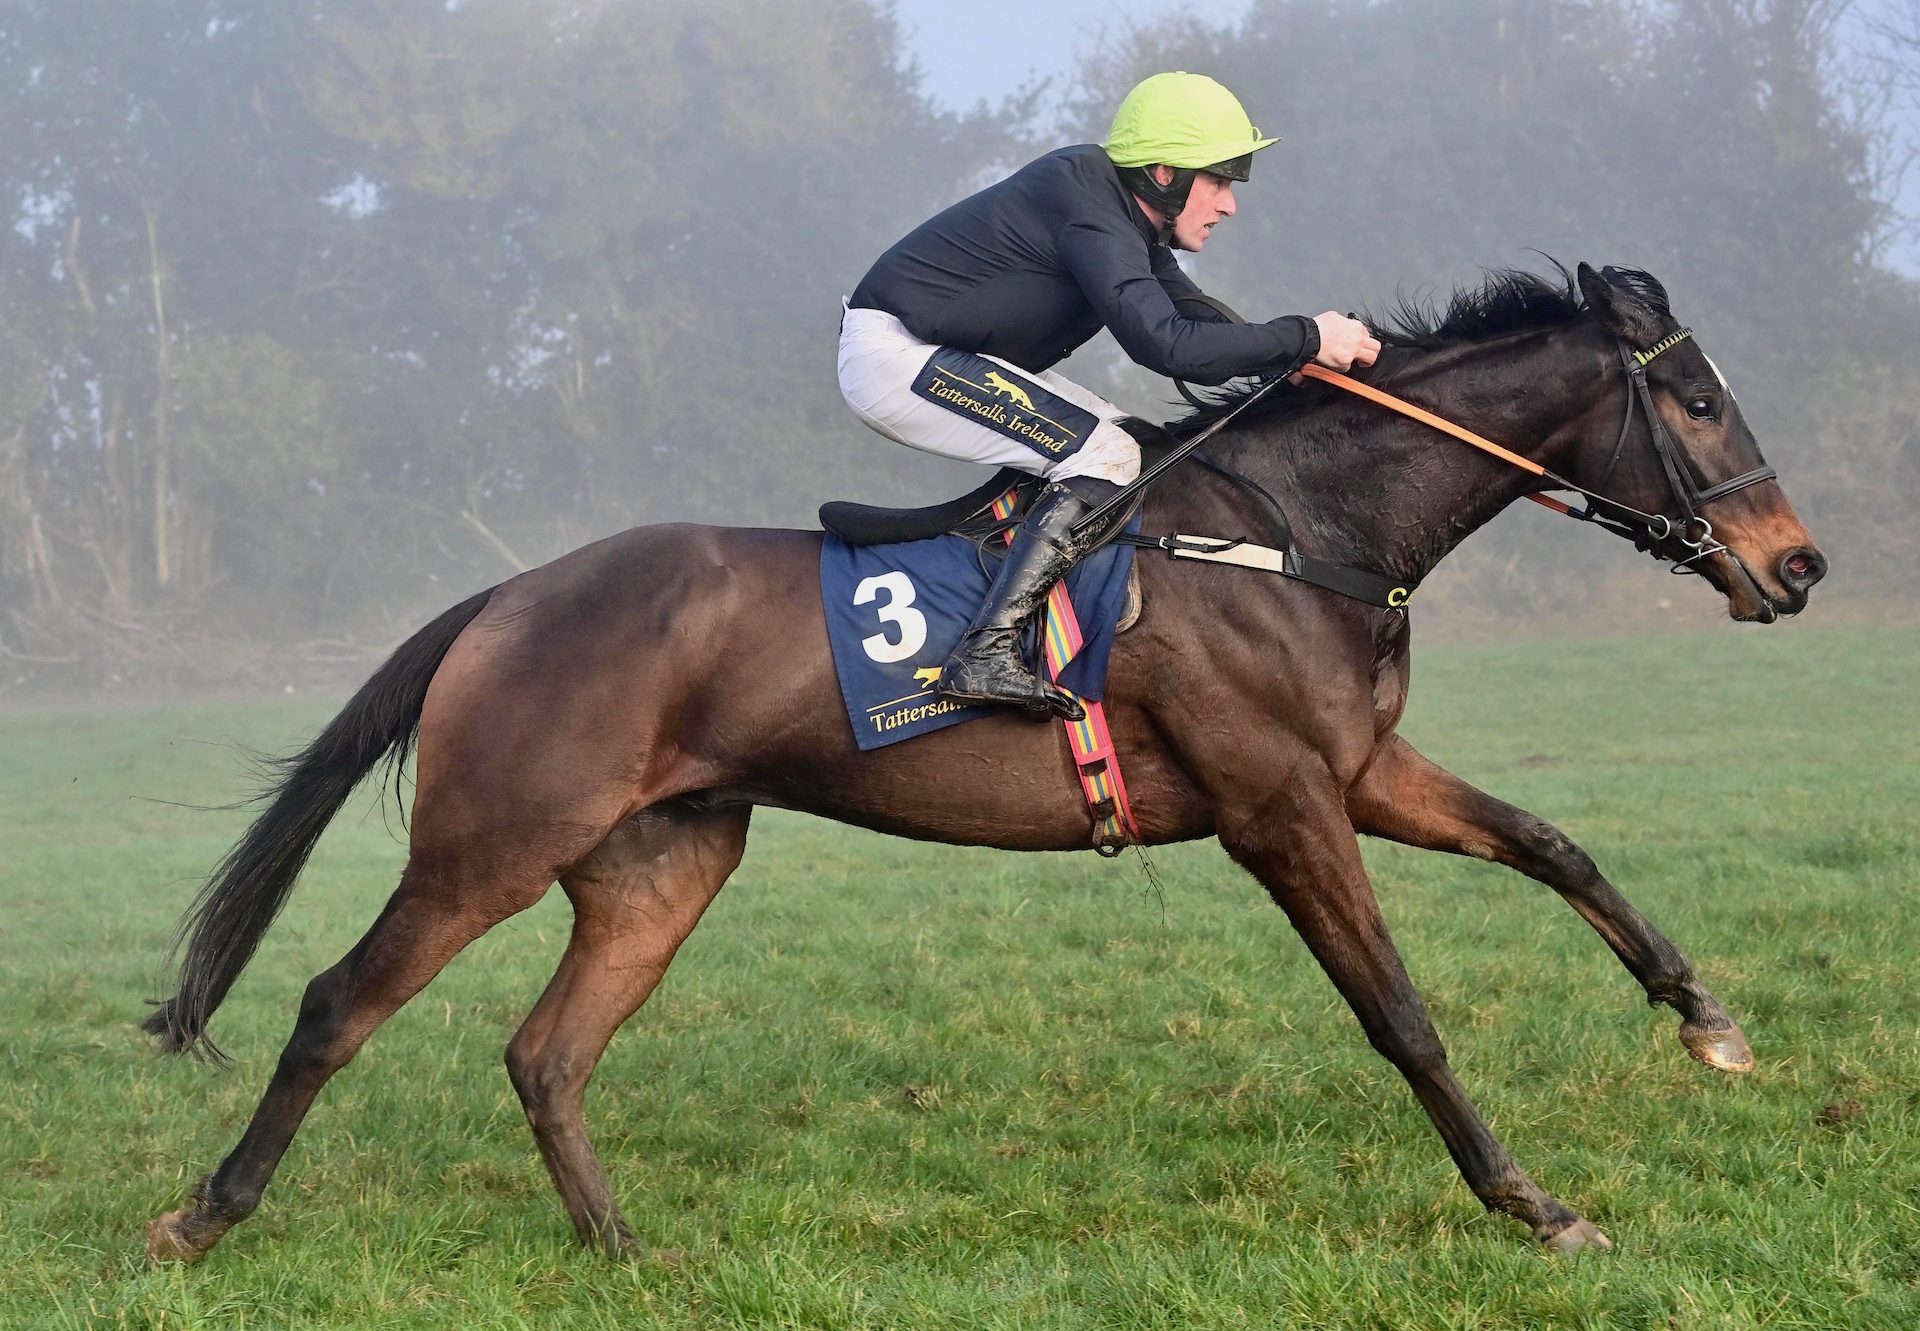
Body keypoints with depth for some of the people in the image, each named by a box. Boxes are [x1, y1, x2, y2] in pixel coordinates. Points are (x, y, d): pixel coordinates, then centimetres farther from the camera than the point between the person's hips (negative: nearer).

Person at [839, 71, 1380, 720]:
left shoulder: (1127, 215, 9)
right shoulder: (1089, 216, -23)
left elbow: (1197, 317, 14)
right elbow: (1168, 345, -32)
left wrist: (1296, 361, -2)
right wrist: (1306, 339, -24)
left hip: (937, 351, 11)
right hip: (893, 356, -11)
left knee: (1119, 438, 14)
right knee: (1106, 456, -19)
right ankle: (985, 655, -26)